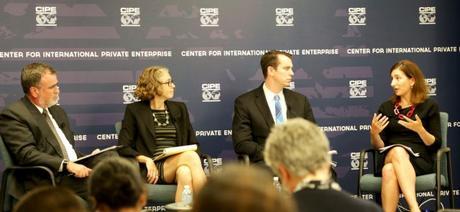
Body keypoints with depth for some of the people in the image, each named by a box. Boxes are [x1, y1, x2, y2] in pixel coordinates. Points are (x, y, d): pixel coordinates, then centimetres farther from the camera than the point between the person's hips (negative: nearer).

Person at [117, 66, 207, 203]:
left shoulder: (179, 108, 21)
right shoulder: (134, 110, 9)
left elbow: (192, 143, 20)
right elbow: (123, 147, 3)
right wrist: (146, 160, -14)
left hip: (177, 165, 3)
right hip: (152, 170, -3)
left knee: (185, 172, -36)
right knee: (191, 156, -32)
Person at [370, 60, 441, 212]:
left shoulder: (429, 106, 7)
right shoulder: (386, 107, 16)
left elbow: (435, 145, 1)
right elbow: (379, 146, 12)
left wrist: (420, 130, -17)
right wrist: (374, 133, -10)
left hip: (420, 160, -2)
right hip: (390, 158, 2)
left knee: (390, 171, -38)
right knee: (397, 150, -38)